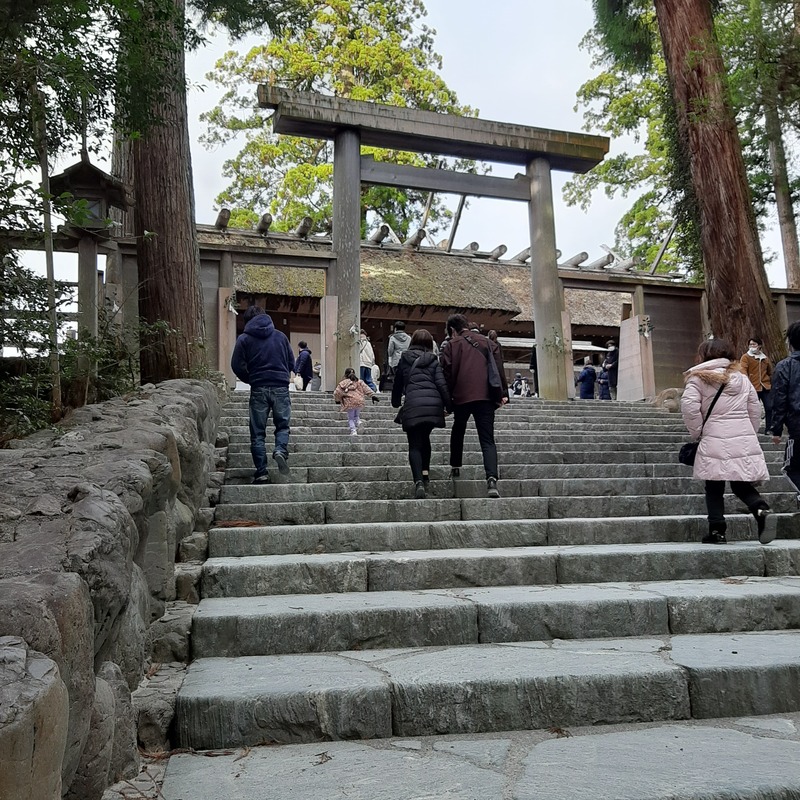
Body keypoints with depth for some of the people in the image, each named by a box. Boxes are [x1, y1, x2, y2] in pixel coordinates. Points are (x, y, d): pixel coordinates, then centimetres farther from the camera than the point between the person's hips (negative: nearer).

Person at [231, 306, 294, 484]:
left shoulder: (244, 339, 4)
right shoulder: (280, 336, 10)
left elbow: (237, 366, -2)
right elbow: (292, 363, 11)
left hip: (258, 389, -1)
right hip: (281, 388, 1)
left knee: (258, 432, 6)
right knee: (283, 425, 14)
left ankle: (261, 472, 2)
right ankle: (280, 450, -15)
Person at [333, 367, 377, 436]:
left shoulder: (342, 383, 6)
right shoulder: (359, 381, 13)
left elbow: (336, 393, 4)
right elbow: (366, 388, 6)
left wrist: (337, 400, 21)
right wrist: (372, 395, 4)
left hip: (350, 403, -3)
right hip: (359, 401, 3)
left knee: (350, 418, 10)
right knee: (356, 415, 23)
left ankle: (353, 431, -4)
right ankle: (358, 421, -7)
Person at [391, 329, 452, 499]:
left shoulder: (404, 359, 13)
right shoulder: (433, 360, 11)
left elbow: (398, 383, 21)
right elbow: (442, 384, 1)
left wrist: (396, 402, 37)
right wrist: (449, 406, 8)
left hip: (413, 405, -2)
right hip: (434, 404, 2)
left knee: (414, 445, 0)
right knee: (425, 437, 26)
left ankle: (419, 481, -19)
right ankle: (425, 472, 21)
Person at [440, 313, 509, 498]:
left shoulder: (451, 346, 6)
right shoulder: (488, 342, 15)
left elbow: (447, 374, 1)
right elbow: (499, 368, 9)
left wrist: (446, 399, 6)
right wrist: (503, 394, 8)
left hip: (462, 396, -1)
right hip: (485, 397, 1)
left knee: (457, 432, 25)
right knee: (487, 440, -2)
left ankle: (455, 467, 31)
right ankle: (491, 478, -20)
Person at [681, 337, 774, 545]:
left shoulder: (699, 378, -1)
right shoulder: (742, 378, 15)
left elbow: (689, 405, -14)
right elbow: (755, 410, 15)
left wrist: (697, 432, -2)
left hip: (715, 443, -4)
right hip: (745, 441, 4)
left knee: (714, 488, 7)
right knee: (742, 485, 11)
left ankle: (717, 530, 6)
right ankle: (761, 509, -15)